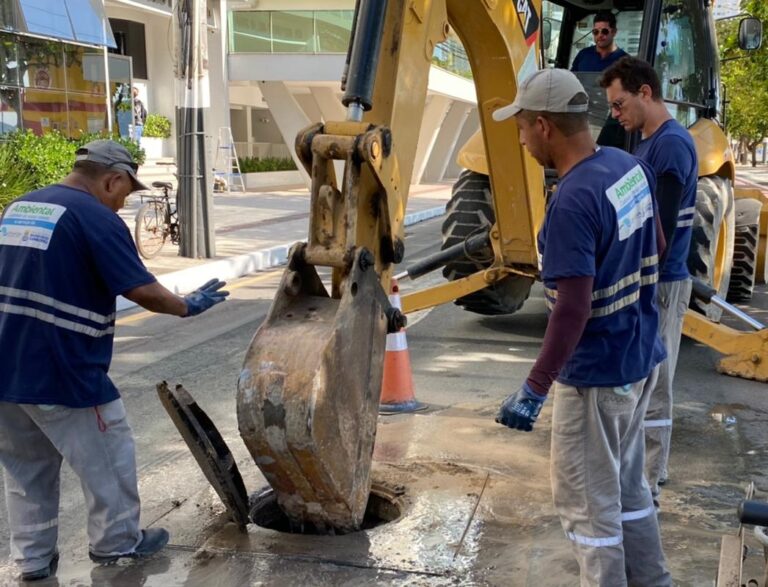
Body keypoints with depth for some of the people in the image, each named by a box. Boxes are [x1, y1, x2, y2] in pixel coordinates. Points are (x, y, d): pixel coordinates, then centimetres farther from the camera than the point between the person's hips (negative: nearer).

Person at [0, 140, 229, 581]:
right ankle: (118, 542, 25)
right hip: (63, 371, -7)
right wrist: (187, 306, -1)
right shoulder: (97, 218, -12)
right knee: (107, 457, 12)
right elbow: (141, 289, -17)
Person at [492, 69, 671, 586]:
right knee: (628, 484, 24)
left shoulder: (573, 201, -27)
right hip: (641, 358, 9)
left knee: (588, 502, 8)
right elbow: (656, 247, 14)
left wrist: (535, 389, -25)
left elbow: (574, 308, -29)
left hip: (596, 374, -9)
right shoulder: (632, 166, 1)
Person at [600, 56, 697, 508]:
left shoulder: (671, 144, -17)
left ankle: (647, 487, 11)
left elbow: (663, 228, -21)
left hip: (659, 283, -10)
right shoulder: (650, 142, 13)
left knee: (651, 389, -1)